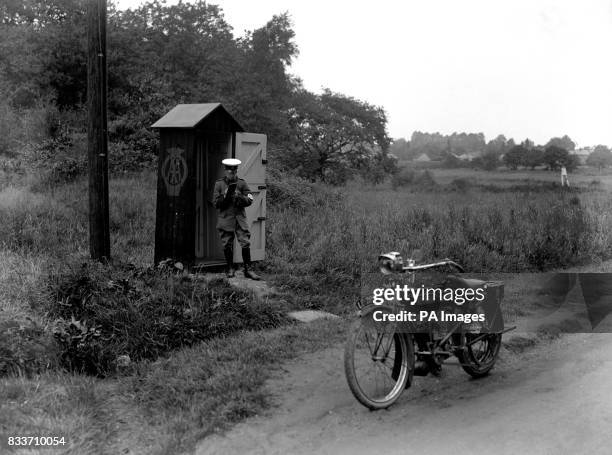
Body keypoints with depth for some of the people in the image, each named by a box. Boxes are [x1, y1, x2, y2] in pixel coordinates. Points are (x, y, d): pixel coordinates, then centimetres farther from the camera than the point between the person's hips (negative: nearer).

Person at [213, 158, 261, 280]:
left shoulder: (242, 183, 7)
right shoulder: (219, 184, 5)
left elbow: (250, 200, 0)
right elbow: (216, 203, 2)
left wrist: (239, 196, -16)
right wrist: (225, 196, -15)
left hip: (240, 217, 1)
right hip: (225, 219, 0)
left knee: (245, 243, -5)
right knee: (227, 245, 4)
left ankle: (248, 270, 1)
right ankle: (230, 269, 17)